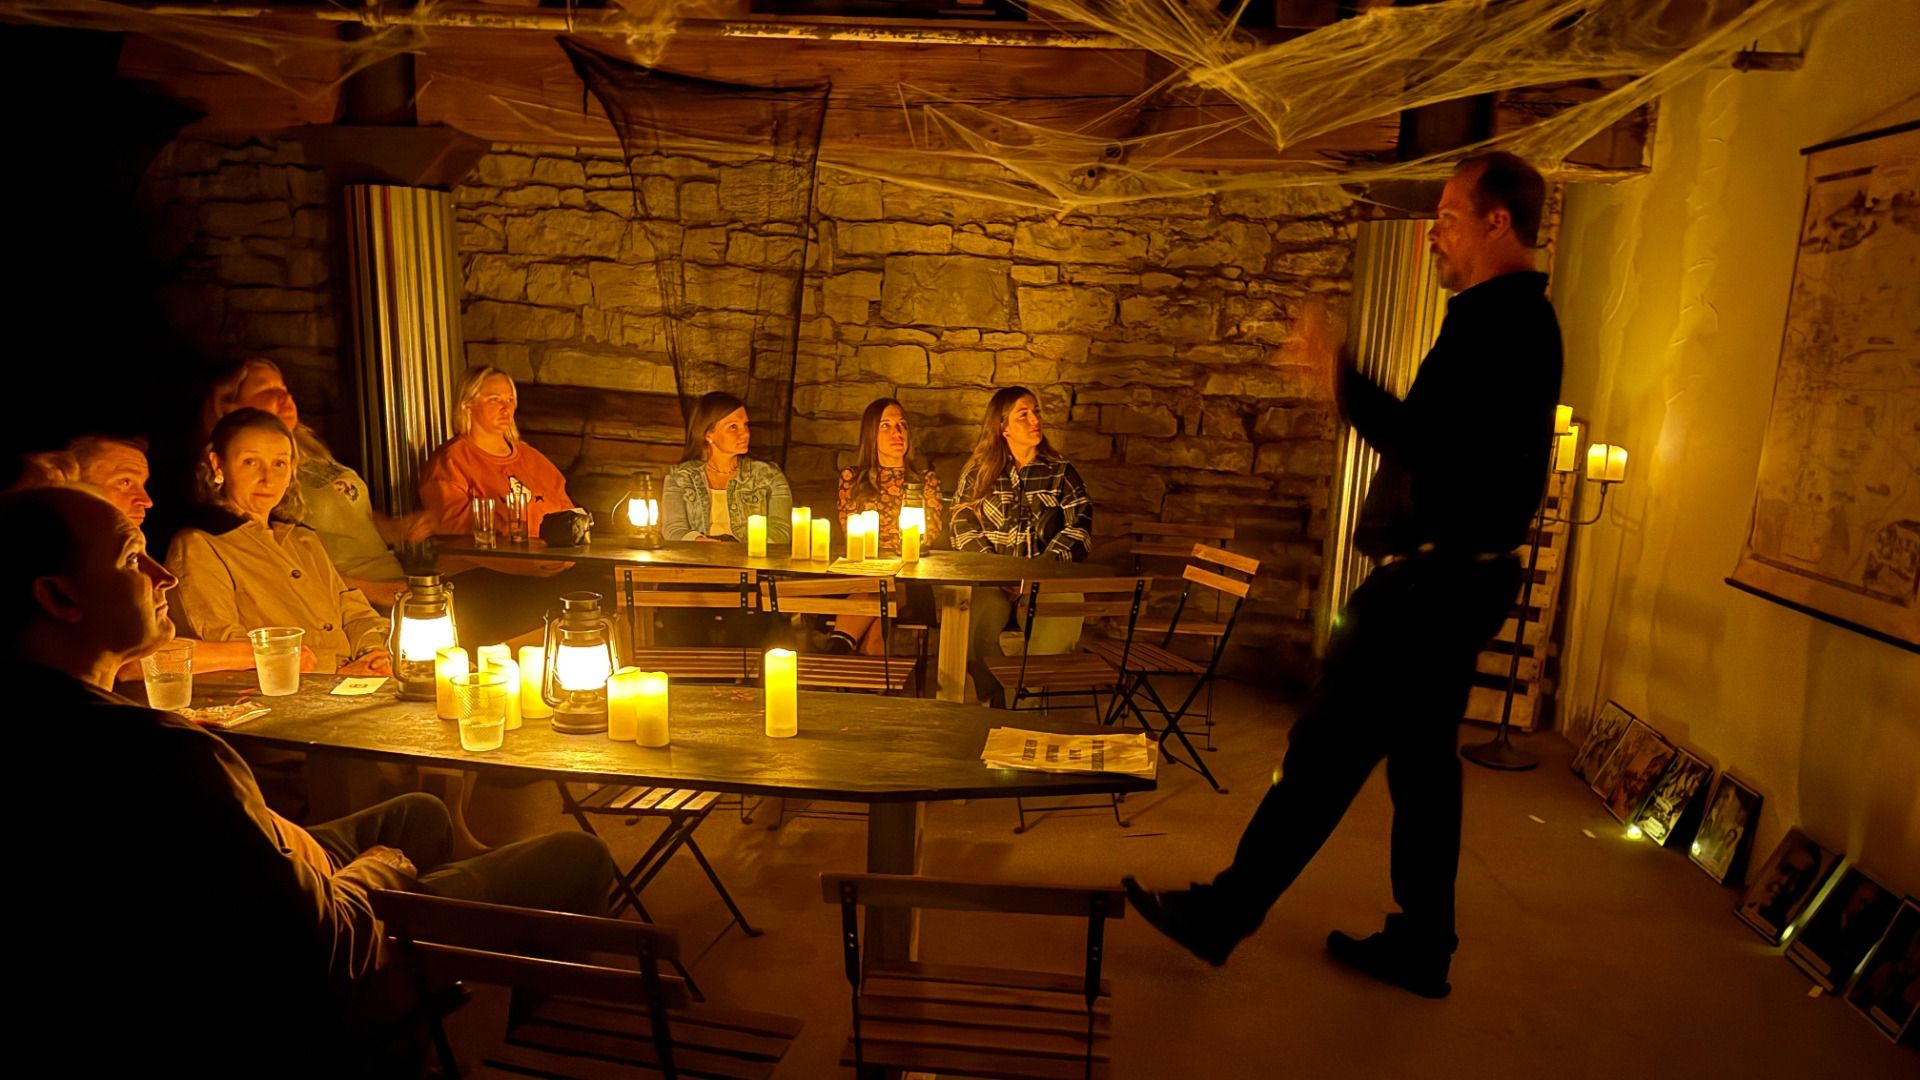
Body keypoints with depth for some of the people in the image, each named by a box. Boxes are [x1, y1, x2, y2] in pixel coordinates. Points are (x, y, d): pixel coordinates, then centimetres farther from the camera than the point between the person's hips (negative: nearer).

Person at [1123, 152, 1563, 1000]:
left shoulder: (1494, 322, -16)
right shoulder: (1525, 319, 17)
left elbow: (1430, 449, -26)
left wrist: (1345, 382, -22)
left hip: (1431, 577, -11)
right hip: (1458, 574, 11)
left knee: (1324, 753, -3)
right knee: (1423, 761, 15)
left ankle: (1220, 917, 8)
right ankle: (1422, 946, 27)